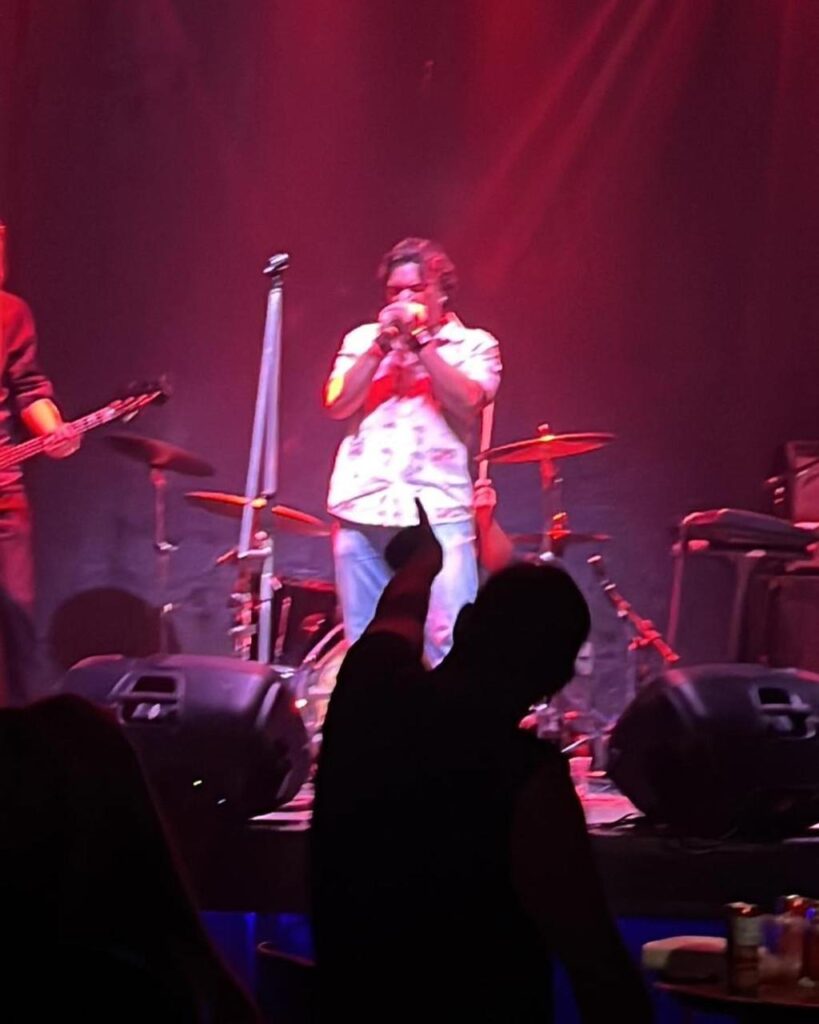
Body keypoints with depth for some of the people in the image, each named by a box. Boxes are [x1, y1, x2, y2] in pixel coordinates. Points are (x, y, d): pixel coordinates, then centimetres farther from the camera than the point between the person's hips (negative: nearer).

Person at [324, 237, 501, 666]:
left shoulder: (473, 344, 11)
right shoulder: (362, 340, 17)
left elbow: (467, 402, -9)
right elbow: (338, 405, 3)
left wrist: (419, 340, -9)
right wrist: (383, 344, -4)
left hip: (438, 511, -3)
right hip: (363, 510, 3)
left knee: (451, 640, -13)